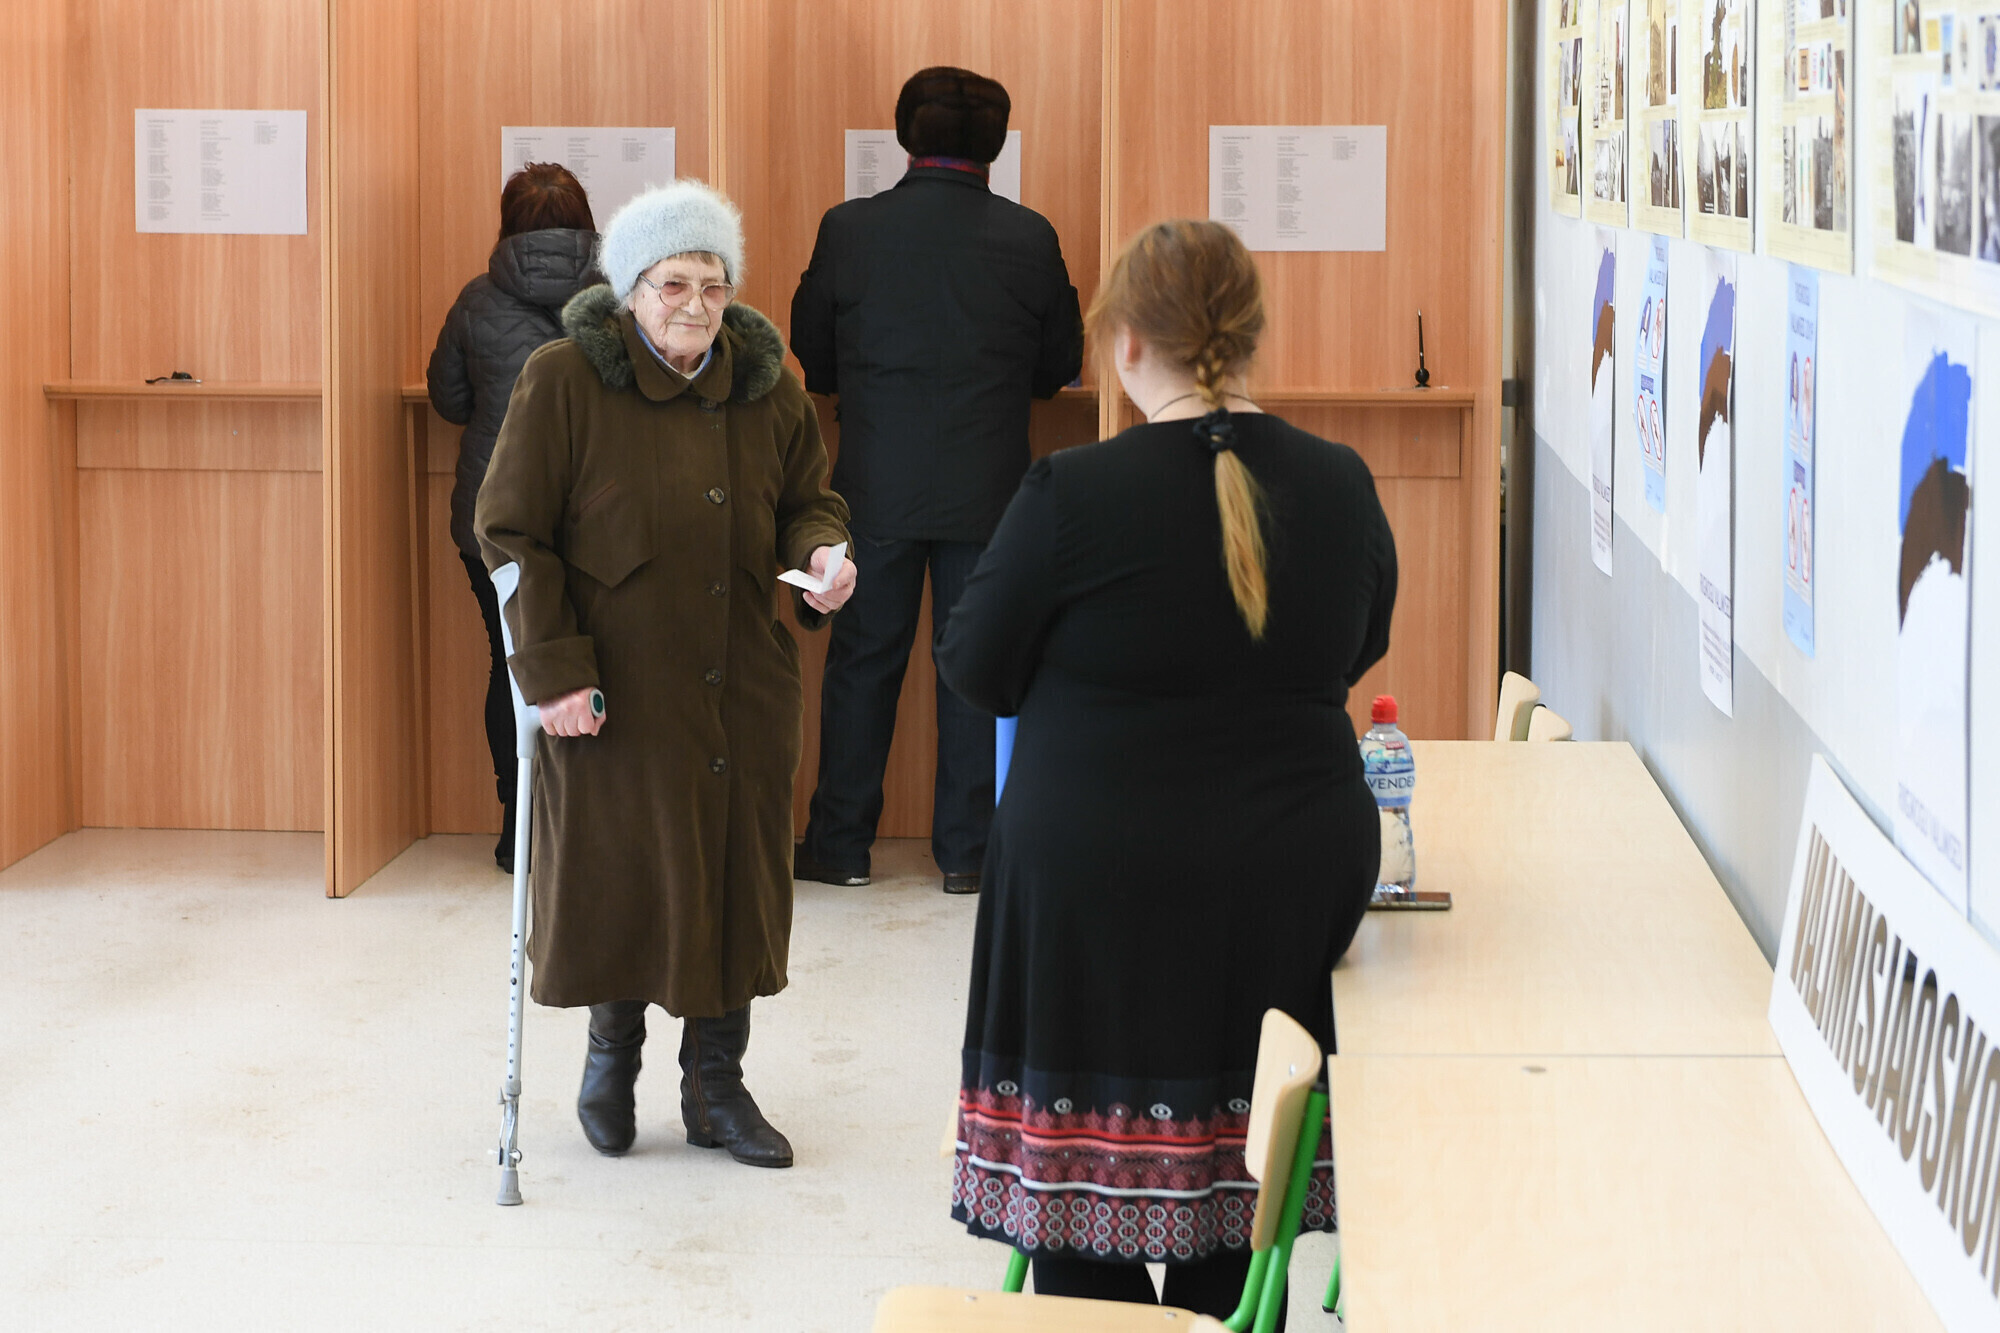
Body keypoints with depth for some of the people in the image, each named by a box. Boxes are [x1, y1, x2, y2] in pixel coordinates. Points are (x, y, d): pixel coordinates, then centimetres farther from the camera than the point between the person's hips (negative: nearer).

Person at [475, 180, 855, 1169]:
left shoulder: (767, 386, 5)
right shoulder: (562, 382, -9)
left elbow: (809, 499, 16)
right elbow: (512, 534, -8)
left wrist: (821, 551, -8)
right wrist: (552, 669, -13)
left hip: (743, 688, 4)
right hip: (613, 687, -4)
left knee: (736, 874, 7)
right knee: (617, 870, 5)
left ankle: (715, 1080, 22)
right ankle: (613, 1048, 31)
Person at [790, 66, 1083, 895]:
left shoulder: (848, 230, -5)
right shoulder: (1029, 239, -5)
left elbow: (812, 358, 5)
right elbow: (1060, 366, 5)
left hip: (877, 486, 0)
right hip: (988, 489, 0)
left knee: (863, 660, 10)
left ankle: (840, 843, 16)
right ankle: (966, 850, 10)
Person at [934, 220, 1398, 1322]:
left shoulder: (1072, 495, -14)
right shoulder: (1341, 486, 0)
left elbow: (976, 671, -2)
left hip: (1100, 889, -4)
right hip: (1294, 879, 4)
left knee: (1083, 1174, 7)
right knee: (1239, 1165, 10)